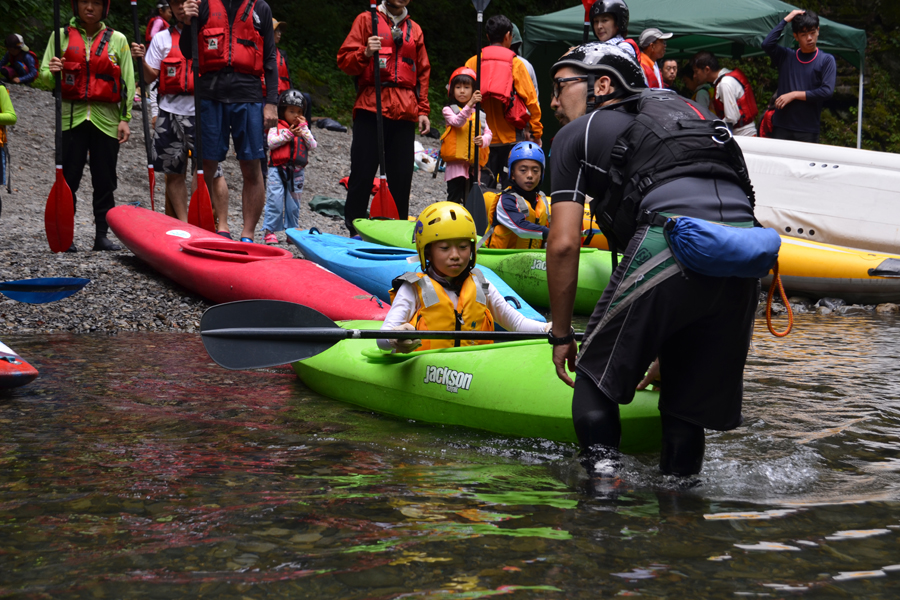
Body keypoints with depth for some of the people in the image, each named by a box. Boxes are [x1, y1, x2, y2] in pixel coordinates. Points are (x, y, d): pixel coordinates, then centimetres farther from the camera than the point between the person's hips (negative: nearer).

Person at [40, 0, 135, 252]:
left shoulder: (117, 40, 9)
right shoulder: (62, 36, 9)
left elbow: (127, 81, 8)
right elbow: (45, 75, 7)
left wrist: (125, 118, 0)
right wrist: (52, 73, -17)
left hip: (106, 118, 0)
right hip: (72, 116, 0)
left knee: (105, 181, 2)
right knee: (68, 177, -2)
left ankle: (102, 235, 9)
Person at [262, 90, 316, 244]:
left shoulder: (304, 129, 14)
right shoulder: (276, 127, 4)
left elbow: (312, 146, 1)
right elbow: (271, 142, -11)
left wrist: (303, 128, -3)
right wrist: (288, 134, -14)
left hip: (296, 172, 4)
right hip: (278, 169, -3)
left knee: (293, 203, 9)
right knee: (275, 200, -8)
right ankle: (269, 231, -4)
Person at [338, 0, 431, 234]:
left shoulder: (414, 29, 20)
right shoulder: (367, 19, 8)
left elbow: (423, 72, 22)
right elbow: (344, 60, 3)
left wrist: (423, 110, 13)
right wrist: (365, 53, -18)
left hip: (405, 112, 4)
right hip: (371, 108, -4)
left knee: (402, 175, 2)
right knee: (363, 172, -5)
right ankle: (354, 230, 1)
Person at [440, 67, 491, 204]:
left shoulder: (479, 113, 12)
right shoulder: (449, 110, 1)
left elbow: (488, 133, 7)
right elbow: (457, 121, -19)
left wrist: (483, 140, -17)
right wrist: (469, 105, -33)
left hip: (474, 163, 4)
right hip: (455, 163, -4)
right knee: (455, 199, -7)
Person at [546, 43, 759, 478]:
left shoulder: (578, 133, 20)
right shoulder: (690, 114, 39)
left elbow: (564, 244, 10)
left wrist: (561, 335, 22)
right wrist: (663, 345, 42)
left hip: (671, 242, -6)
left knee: (597, 378, 10)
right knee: (689, 405, 18)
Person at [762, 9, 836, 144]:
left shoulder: (826, 60, 5)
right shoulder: (786, 56, 12)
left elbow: (827, 91, -6)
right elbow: (767, 44, -6)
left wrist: (794, 95, -7)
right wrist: (786, 20, 0)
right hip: (781, 128, 2)